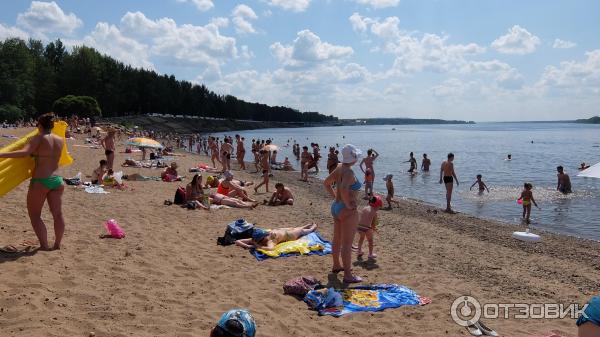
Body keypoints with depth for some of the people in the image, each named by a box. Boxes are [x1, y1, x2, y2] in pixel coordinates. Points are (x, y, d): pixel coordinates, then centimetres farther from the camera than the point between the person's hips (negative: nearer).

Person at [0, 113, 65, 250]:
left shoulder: (38, 138, -10)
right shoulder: (60, 140, 7)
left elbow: (24, 152, -26)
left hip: (40, 181, -6)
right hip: (57, 180, 6)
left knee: (34, 215, 7)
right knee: (57, 214, 11)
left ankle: (44, 245, 2)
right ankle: (57, 244, 19)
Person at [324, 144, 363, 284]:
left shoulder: (340, 168, 5)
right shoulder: (349, 172, -21)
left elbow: (326, 182, 16)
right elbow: (343, 189, -38)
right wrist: (348, 205, -25)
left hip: (336, 207, 9)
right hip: (347, 211, -9)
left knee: (337, 240, 22)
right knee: (347, 243, -3)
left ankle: (336, 266, 39)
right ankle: (348, 276, 4)